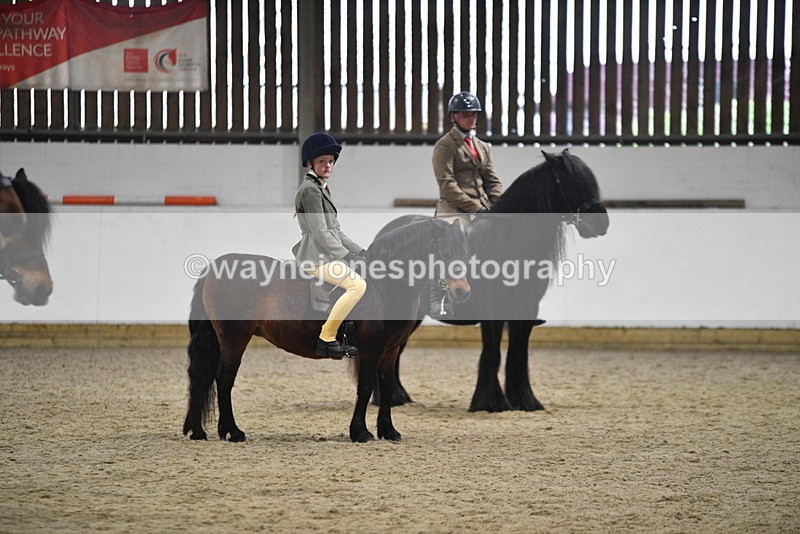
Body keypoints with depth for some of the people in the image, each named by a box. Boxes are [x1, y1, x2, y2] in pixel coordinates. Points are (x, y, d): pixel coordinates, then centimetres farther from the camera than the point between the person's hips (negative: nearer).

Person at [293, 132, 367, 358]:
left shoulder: (323, 189, 22)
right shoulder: (310, 190, -10)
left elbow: (335, 230, 22)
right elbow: (320, 231, -18)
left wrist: (358, 251, 12)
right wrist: (344, 255, -21)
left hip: (326, 254, 11)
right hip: (316, 256, -11)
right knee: (357, 285, -26)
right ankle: (326, 338, -22)